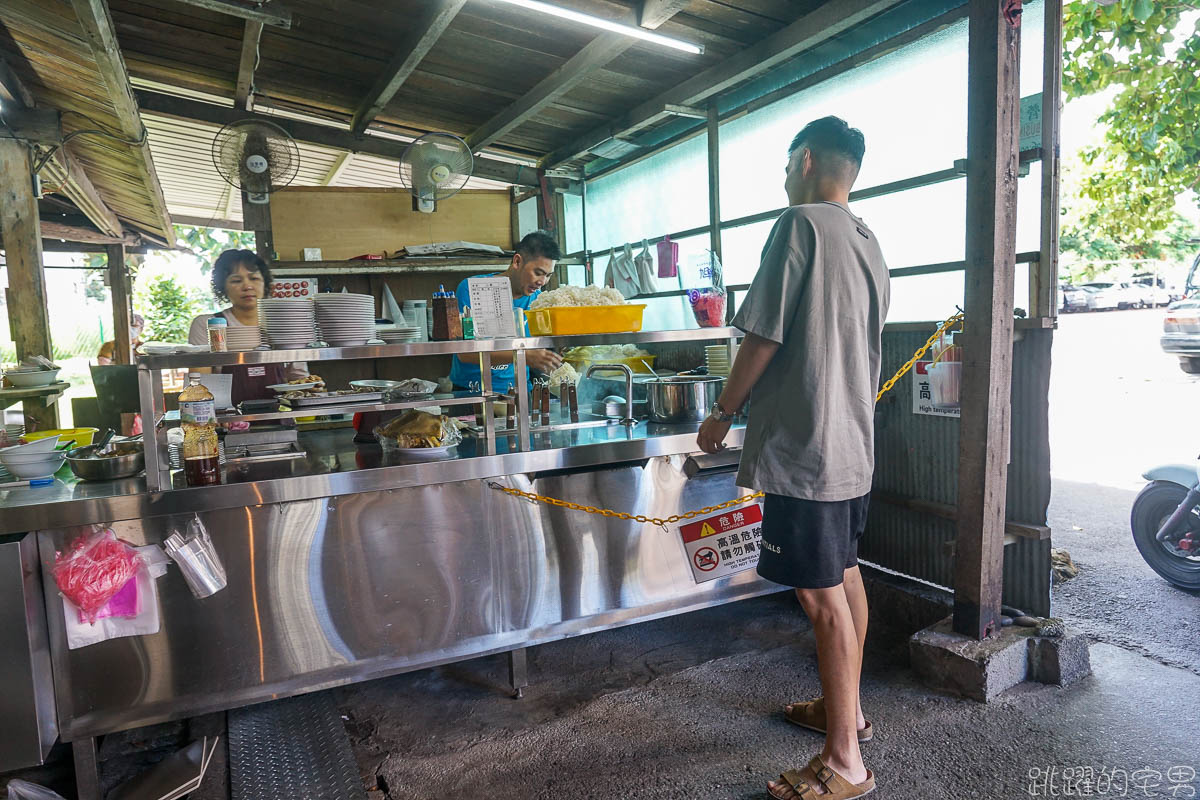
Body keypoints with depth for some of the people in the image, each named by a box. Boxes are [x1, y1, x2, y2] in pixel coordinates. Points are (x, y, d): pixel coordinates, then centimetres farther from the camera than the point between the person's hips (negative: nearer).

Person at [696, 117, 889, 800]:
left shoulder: (801, 224, -12)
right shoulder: (869, 243, 16)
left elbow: (764, 336, -16)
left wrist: (724, 413, -5)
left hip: (803, 443, -10)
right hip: (854, 439, 10)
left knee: (824, 595, -3)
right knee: (846, 577, 19)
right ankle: (847, 707, 36)